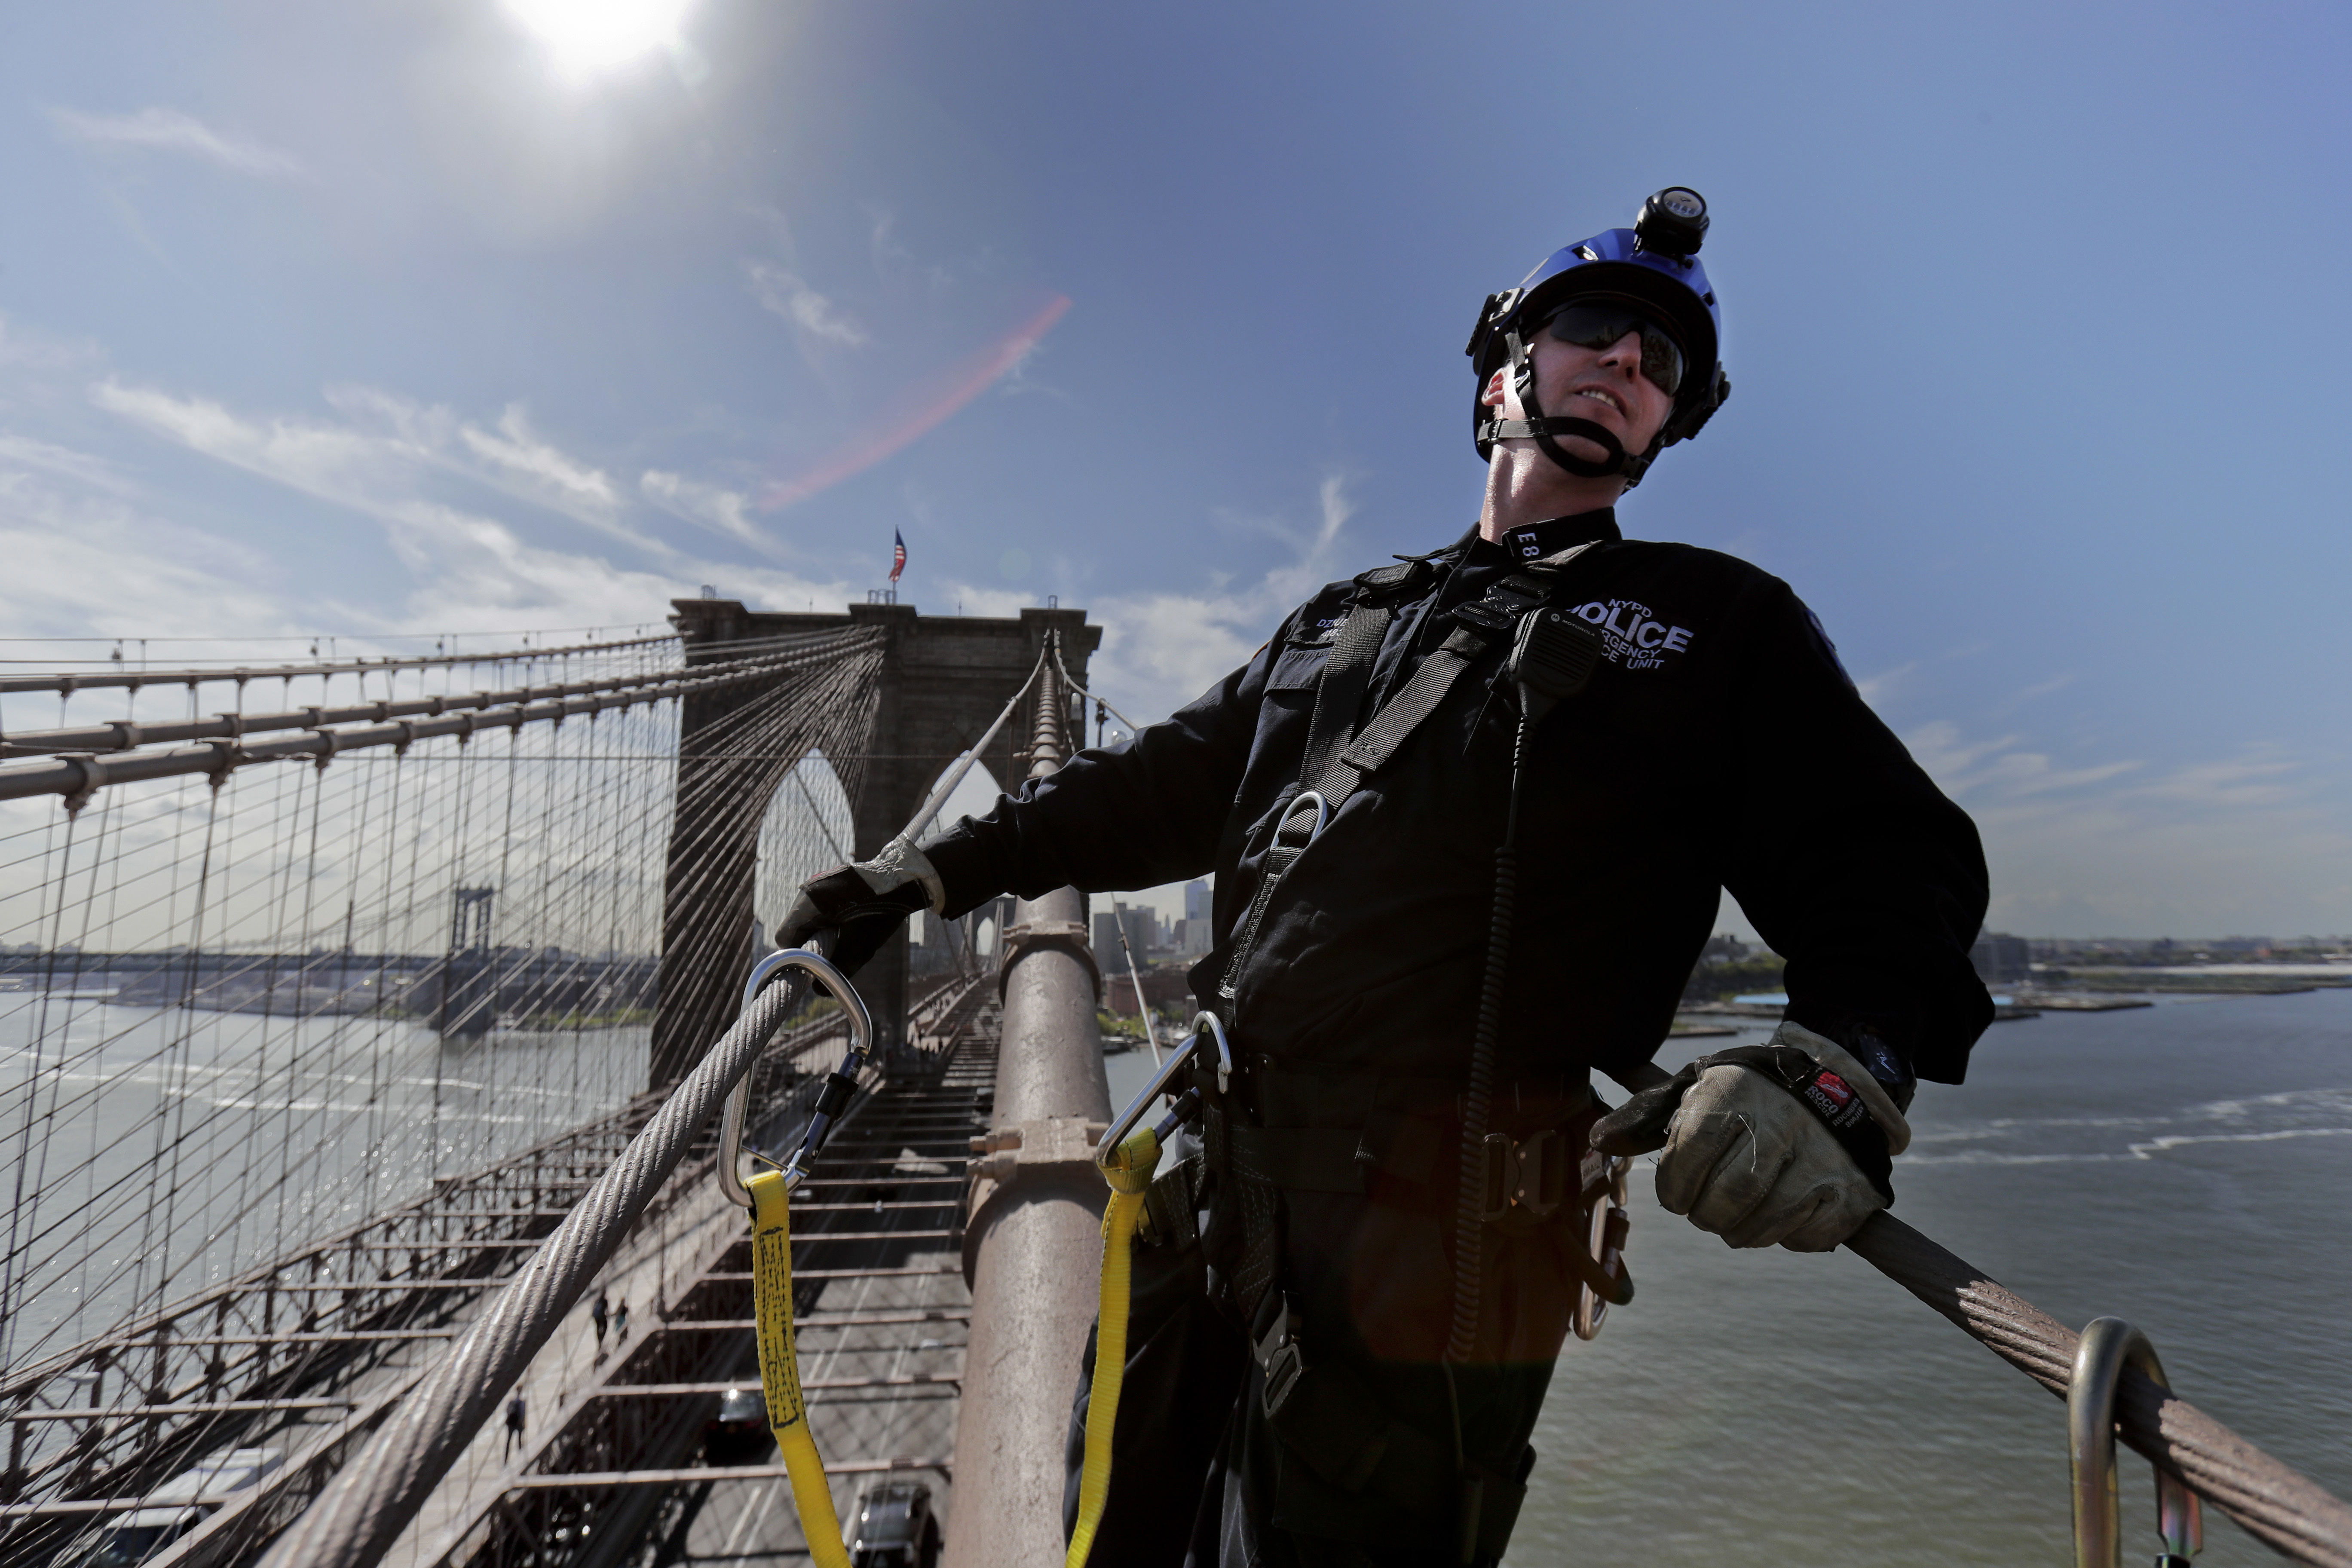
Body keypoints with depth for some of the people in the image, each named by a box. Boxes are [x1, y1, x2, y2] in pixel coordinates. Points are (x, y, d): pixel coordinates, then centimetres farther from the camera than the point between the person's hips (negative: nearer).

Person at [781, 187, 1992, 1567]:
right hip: (1216, 1189, 5)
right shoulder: (1355, 616, 20)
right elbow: (1168, 782, 24)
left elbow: (1894, 863, 1)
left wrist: (1847, 1065, -22)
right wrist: (938, 871, 21)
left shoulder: (1719, 624, 9)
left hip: (1430, 1244, -4)